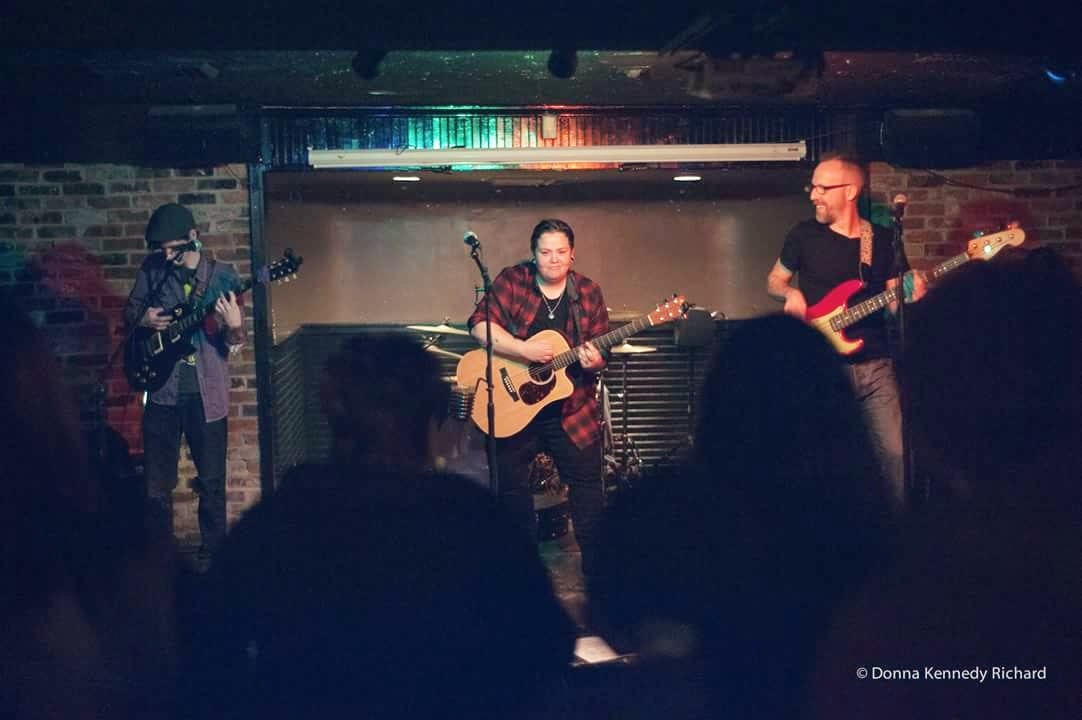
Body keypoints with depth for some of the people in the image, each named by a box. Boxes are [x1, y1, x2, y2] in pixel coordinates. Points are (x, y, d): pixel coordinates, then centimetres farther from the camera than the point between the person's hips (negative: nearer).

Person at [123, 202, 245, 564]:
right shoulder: (152, 268, 1)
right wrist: (143, 319, -9)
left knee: (212, 480, 6)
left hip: (206, 393, -2)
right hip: (162, 390, 2)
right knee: (156, 482, 8)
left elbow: (233, 343, -4)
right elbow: (129, 310, 14)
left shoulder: (222, 276, -4)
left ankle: (211, 553, 20)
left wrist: (234, 328, -27)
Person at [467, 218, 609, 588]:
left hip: (571, 408, 1)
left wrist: (594, 361, -22)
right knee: (511, 487, 9)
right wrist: (523, 350, -27)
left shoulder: (588, 293, 0)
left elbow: (600, 350, 2)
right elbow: (479, 324, -17)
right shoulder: (512, 281, -7)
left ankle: (596, 568, 14)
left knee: (588, 485, 3)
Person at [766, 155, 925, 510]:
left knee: (894, 451, -3)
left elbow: (895, 303, 5)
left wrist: (911, 295, -18)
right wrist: (790, 293, -10)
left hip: (873, 364, 1)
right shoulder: (804, 235, 2)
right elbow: (774, 280, 12)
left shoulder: (882, 240, 5)